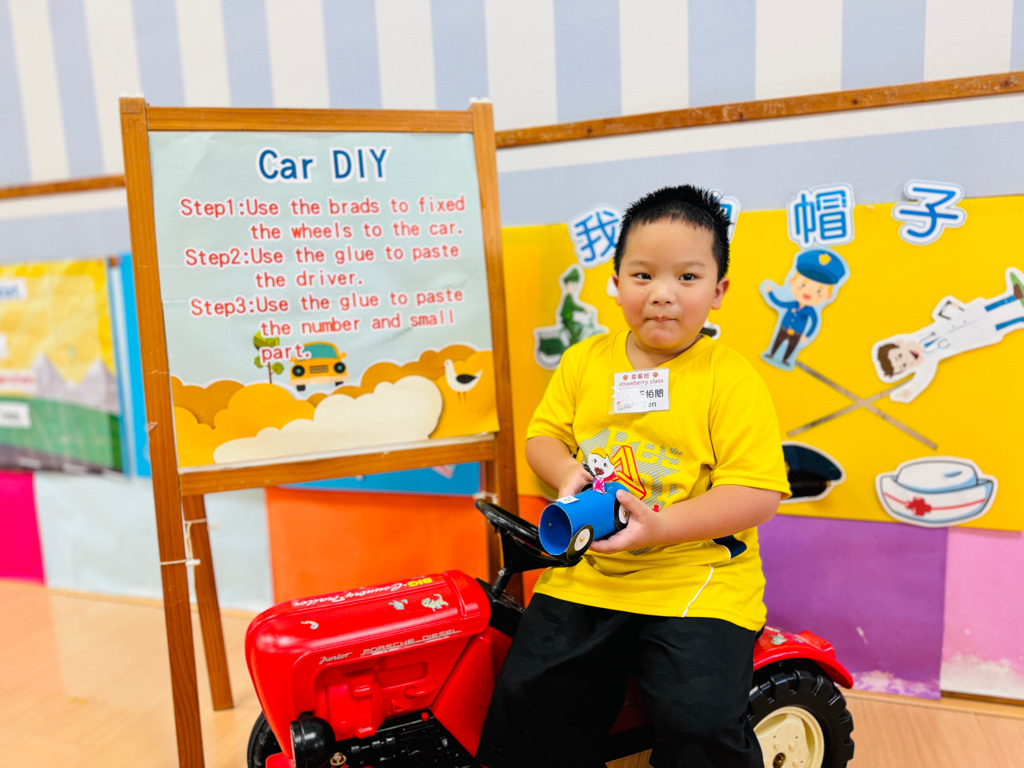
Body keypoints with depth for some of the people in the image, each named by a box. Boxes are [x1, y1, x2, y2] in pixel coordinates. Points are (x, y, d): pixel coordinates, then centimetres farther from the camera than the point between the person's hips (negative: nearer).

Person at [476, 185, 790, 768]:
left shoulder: (733, 378, -8)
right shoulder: (585, 361, 5)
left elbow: (757, 494, -12)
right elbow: (544, 435, 12)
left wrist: (659, 526, -22)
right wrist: (568, 474, -10)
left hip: (697, 579, -3)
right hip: (589, 573, 4)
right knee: (528, 696, 0)